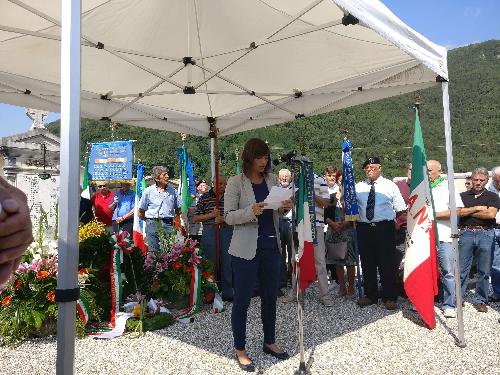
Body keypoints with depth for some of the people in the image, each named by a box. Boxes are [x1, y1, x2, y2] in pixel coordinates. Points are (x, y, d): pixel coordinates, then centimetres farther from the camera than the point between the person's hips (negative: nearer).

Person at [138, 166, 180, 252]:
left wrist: (170, 218, 8)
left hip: (168, 224, 1)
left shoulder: (172, 190, 5)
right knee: (153, 251, 4)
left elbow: (178, 208, 14)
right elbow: (140, 211, 9)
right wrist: (148, 221, 10)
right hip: (152, 225, -1)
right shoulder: (148, 191, 2)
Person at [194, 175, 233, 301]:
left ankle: (227, 292, 15)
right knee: (212, 263, 5)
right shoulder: (204, 198, 4)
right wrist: (211, 215, -11)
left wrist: (224, 219, -11)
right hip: (210, 232, -1)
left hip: (227, 231, 1)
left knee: (227, 263, 4)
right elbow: (195, 218, 2)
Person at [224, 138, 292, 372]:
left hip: (271, 247, 5)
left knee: (270, 297, 17)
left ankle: (269, 342, 36)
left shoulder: (272, 179, 7)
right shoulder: (236, 183, -8)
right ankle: (240, 350, 23)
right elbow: (228, 217, -10)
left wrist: (286, 207, -7)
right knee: (242, 300, 5)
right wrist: (251, 211, -26)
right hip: (246, 249, -5)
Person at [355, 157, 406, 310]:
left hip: (384, 228, -3)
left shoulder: (390, 186, 5)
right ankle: (370, 295, 25)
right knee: (367, 263, 10)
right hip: (364, 228, 3)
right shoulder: (358, 187, 11)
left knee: (387, 263, 2)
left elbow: (401, 209, 5)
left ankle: (390, 298, 17)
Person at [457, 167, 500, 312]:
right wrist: (477, 208, -6)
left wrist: (468, 212, -3)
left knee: (484, 271, 5)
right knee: (461, 269, 1)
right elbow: (458, 212, -3)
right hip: (466, 233, 0)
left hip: (486, 234, 0)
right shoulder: (463, 196, 12)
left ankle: (480, 300, 18)